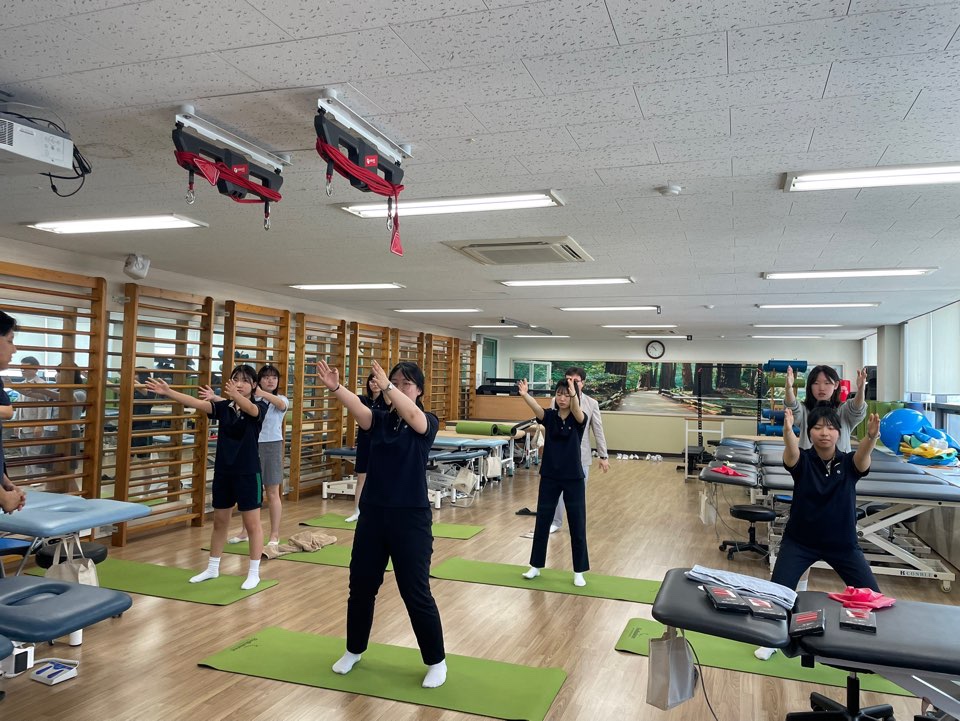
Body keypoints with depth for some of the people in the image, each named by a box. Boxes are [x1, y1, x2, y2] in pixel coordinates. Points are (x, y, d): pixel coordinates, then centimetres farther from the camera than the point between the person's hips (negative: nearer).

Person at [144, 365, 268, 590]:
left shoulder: (259, 407, -9)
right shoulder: (224, 407, 2)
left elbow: (250, 409, -33)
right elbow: (197, 403, -10)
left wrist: (234, 395, -54)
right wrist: (168, 392, -25)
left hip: (248, 472, -5)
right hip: (223, 471, 5)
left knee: (252, 524, 3)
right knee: (219, 522, 16)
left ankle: (254, 573, 14)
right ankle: (212, 568, 31)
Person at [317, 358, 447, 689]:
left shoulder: (427, 423, -6)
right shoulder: (380, 419, 3)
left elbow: (412, 415, -30)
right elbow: (357, 408, -18)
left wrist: (387, 386, -48)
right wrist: (335, 388, -40)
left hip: (411, 517, -4)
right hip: (373, 514, 4)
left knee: (416, 593, 1)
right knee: (360, 586, 14)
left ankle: (436, 661, 20)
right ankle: (354, 650, 37)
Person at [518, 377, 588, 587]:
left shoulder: (578, 418, -6)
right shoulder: (549, 416, -1)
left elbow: (577, 411, -31)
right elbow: (536, 407, -23)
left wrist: (574, 395, -53)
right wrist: (524, 395, -45)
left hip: (573, 478, -2)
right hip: (549, 477, 2)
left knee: (577, 525, 4)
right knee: (542, 522, 9)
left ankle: (579, 571, 18)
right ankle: (536, 565, 24)